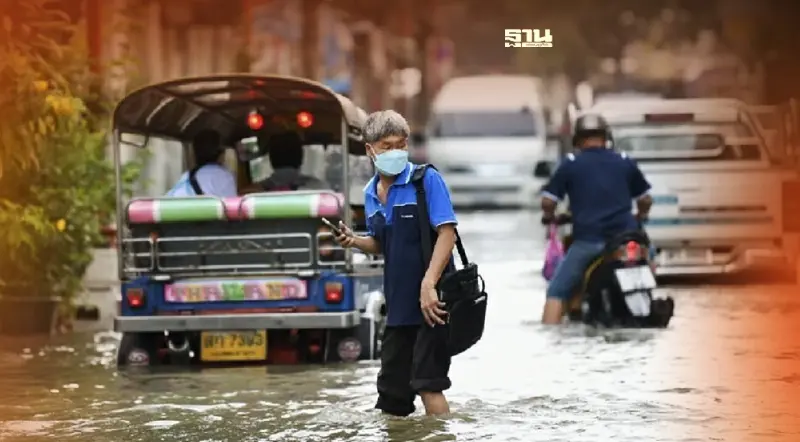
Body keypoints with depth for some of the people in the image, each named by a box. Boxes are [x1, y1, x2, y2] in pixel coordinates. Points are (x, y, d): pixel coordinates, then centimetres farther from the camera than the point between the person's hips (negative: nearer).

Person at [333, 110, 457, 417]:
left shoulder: (427, 180, -9)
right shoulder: (371, 193, 11)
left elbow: (447, 233, -16)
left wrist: (428, 284, -26)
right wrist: (355, 242, 0)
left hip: (430, 300, -7)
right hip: (398, 301, 7)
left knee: (428, 383, -9)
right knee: (392, 389, 10)